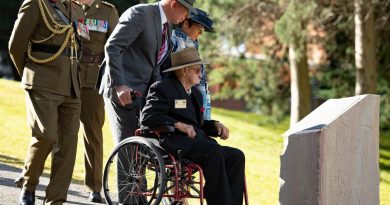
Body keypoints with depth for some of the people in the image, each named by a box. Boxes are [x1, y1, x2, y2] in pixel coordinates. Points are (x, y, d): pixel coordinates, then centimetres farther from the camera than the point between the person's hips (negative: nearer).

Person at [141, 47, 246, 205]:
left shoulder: (195, 93, 25)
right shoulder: (163, 88, -2)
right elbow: (147, 117, -14)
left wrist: (215, 125, 6)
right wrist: (177, 124, -23)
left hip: (195, 142, 8)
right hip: (173, 142, -8)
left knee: (236, 156, -12)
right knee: (213, 151, -32)